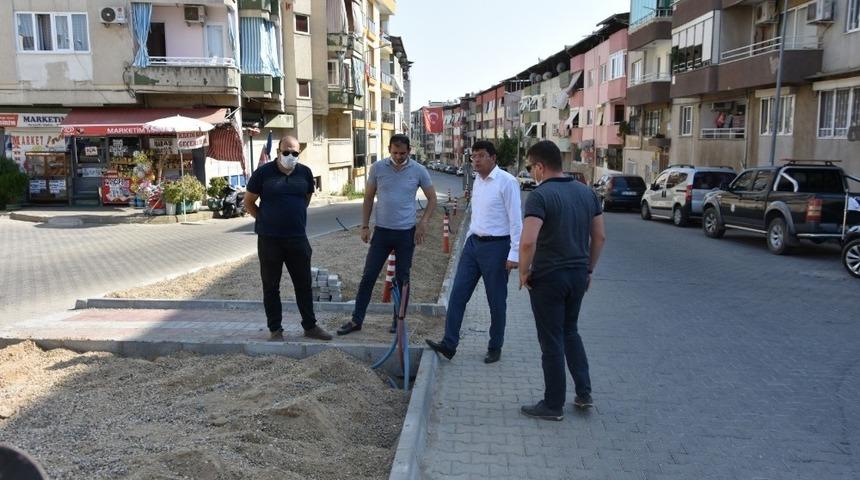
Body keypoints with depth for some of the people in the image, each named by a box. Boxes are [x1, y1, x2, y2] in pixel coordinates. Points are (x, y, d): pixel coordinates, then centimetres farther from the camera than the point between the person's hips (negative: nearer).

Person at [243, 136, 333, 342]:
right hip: (269, 239, -2)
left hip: (298, 238, 3)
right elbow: (248, 203, 3)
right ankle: (275, 329, 17)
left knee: (304, 284, 9)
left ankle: (310, 326, 21)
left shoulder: (305, 172, 2)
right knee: (271, 286, 6)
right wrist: (266, 220, 4)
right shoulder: (263, 172, -6)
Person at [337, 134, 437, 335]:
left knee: (402, 279, 8)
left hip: (406, 232, -1)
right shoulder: (377, 168, -1)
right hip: (381, 231, 1)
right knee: (368, 276, 3)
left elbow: (432, 199, 5)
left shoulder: (418, 171, -3)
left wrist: (423, 222, -7)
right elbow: (368, 198, 7)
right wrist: (365, 226, 3)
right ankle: (356, 320, 12)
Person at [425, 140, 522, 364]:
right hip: (473, 244, 7)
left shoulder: (506, 182, -13)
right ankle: (449, 344, 9)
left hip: (496, 247, -7)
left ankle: (495, 348, 22)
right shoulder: (477, 181, 11)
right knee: (458, 294, 3)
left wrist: (514, 253, -18)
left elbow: (516, 220, -15)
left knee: (496, 301, 6)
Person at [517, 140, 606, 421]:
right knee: (570, 332, 24)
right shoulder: (586, 192, 5)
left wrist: (524, 272, -12)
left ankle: (553, 405, 17)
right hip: (578, 275, 7)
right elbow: (599, 237, 10)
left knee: (551, 341, 5)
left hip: (548, 277, -7)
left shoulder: (541, 196, -17)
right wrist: (589, 269, 19)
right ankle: (584, 392, 24)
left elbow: (528, 242, -28)